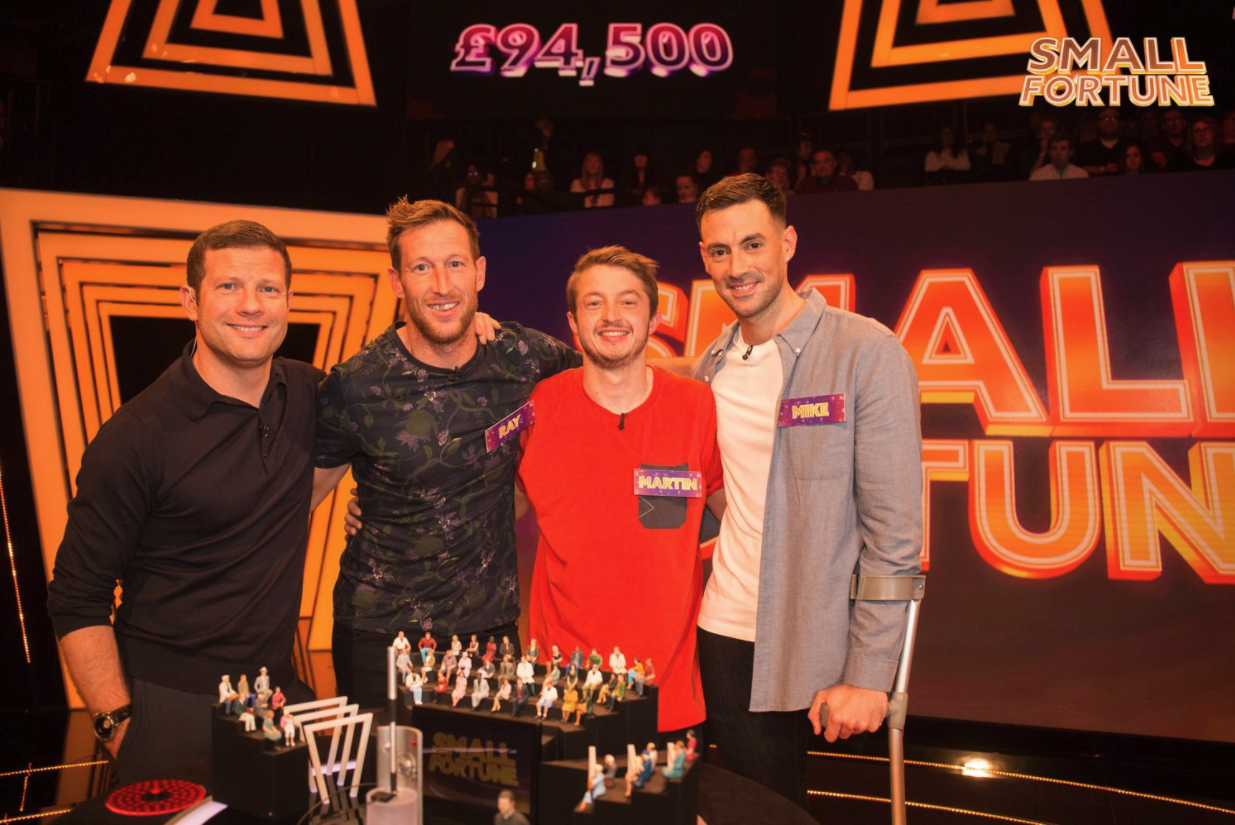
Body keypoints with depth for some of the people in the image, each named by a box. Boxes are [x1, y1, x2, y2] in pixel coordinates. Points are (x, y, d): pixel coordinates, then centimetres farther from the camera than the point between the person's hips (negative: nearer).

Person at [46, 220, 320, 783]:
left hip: (280, 689, 5)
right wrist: (119, 725, -15)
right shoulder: (136, 437, -15)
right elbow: (77, 600, -9)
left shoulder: (308, 395, -1)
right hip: (170, 708, -4)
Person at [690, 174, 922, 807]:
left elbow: (894, 529, -12)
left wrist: (868, 674, -14)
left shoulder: (867, 352, -11)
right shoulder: (711, 366, 7)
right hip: (720, 636, 5)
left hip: (804, 653, -4)